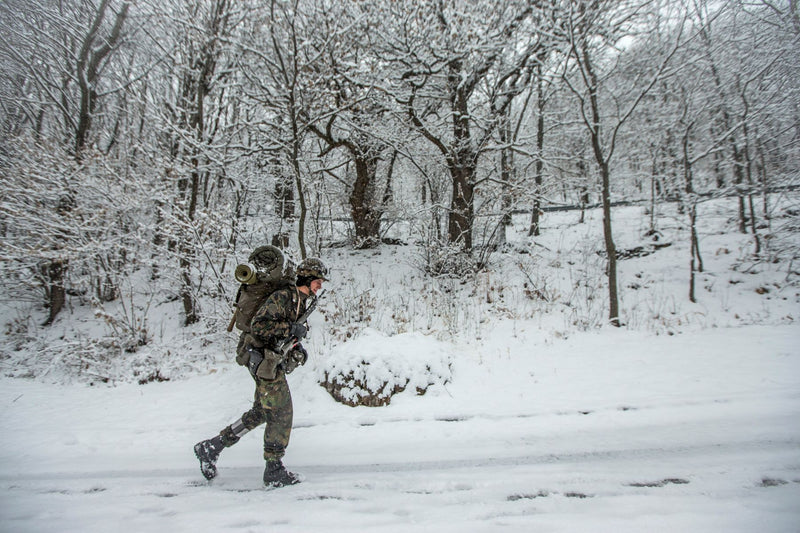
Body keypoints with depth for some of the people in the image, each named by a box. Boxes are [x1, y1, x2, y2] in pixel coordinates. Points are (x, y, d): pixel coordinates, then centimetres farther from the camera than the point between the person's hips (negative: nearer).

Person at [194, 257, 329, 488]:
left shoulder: (300, 303, 15)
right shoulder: (282, 296, -16)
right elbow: (259, 325, -26)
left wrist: (297, 350, 8)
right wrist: (291, 329, -26)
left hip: (274, 363, 10)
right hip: (266, 362, -10)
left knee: (258, 413, 16)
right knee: (281, 413, -3)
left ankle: (211, 447, 26)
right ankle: (275, 471, 10)